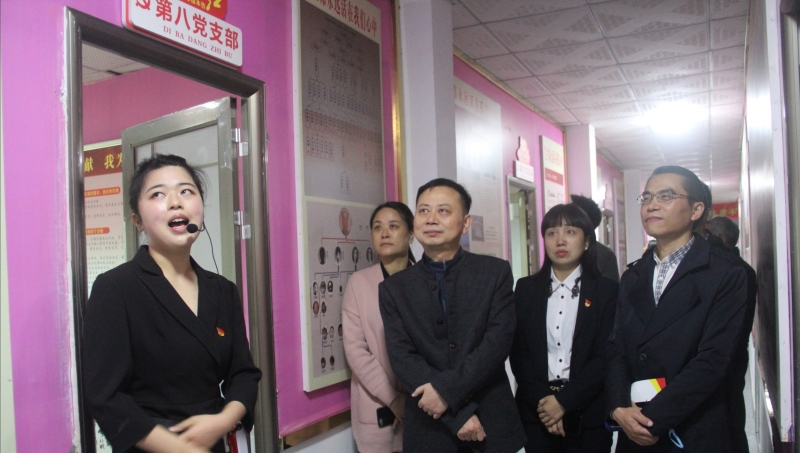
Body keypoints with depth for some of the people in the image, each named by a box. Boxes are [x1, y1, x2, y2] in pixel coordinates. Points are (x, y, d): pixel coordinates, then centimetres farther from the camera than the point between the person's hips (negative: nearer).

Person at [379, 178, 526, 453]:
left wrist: (446, 389, -20)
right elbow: (402, 358, -7)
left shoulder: (495, 272, -1)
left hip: (493, 423, 0)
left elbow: (499, 339, -10)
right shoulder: (393, 288, 1)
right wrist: (458, 414, -15)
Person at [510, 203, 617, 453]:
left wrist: (564, 401, -13)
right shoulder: (526, 289, 6)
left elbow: (606, 355, -6)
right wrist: (540, 400, -11)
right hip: (536, 412, 2)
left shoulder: (607, 290, 0)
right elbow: (518, 350, 1)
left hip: (588, 414, -1)